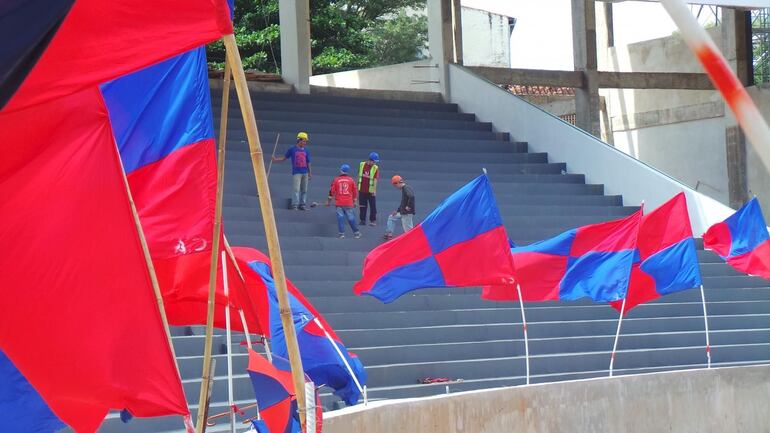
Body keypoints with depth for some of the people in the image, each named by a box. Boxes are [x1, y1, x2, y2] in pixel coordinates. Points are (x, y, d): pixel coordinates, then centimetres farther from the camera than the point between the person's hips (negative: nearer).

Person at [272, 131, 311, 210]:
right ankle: (295, 205, -14)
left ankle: (303, 204, 12)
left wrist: (310, 173, 12)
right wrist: (276, 159, -3)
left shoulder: (306, 150, 11)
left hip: (305, 172, 4)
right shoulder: (292, 149, 2)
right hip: (296, 172, -4)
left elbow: (308, 162, 14)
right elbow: (285, 157, 10)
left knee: (304, 189, 6)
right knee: (296, 189, -12)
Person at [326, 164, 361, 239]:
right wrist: (354, 201, 21)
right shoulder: (351, 180, 2)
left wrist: (329, 201, 16)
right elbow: (355, 192, 8)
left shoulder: (336, 180, 1)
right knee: (351, 218, 7)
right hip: (349, 203, 0)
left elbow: (331, 191, 4)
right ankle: (356, 233, 14)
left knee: (340, 217, 3)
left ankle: (341, 233, -1)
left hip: (339, 203, 0)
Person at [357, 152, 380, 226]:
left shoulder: (375, 168, -8)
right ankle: (362, 220, 17)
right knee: (362, 206, 9)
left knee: (373, 206, 0)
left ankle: (373, 220, 8)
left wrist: (374, 190, -23)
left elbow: (375, 179, -15)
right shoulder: (362, 165, 2)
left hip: (370, 191, -3)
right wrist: (357, 186, 16)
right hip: (362, 190, 3)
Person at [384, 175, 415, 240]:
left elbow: (411, 196, -36)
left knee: (408, 229, -8)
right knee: (391, 218, 24)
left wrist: (409, 206, -26)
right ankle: (389, 235, 28)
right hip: (403, 212, 11)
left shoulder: (407, 188, -17)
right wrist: (397, 211, 20)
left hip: (407, 213, -11)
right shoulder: (403, 189, 15)